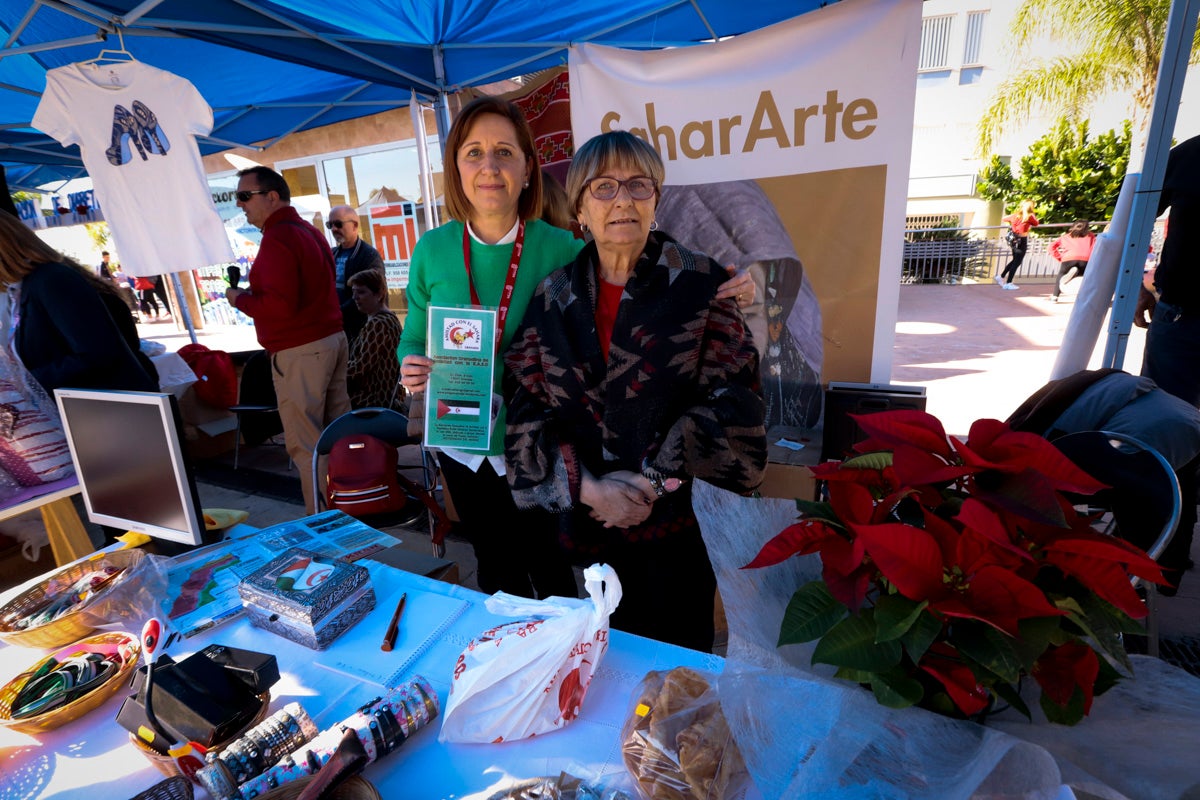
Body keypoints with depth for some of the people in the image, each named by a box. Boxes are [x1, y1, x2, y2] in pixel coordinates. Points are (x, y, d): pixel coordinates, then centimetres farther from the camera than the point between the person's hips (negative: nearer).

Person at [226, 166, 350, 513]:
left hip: (300, 352, -10)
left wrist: (239, 298, -7)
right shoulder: (309, 230, 16)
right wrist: (252, 294, 14)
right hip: (333, 339, 10)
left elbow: (280, 305, -24)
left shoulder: (277, 238, -14)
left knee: (305, 445, -3)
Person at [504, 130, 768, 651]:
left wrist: (654, 481, -14)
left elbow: (733, 400, -9)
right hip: (585, 523, 3)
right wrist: (587, 486, -14)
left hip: (681, 519, -2)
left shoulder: (702, 285, -5)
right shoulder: (552, 296, 2)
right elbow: (527, 406, -2)